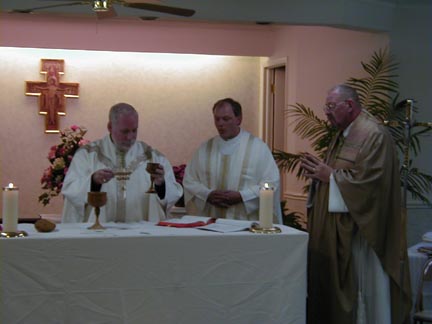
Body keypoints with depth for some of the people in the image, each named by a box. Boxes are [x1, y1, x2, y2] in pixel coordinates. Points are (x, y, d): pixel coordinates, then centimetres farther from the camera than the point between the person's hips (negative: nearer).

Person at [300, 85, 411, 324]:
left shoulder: (374, 135, -13)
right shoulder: (342, 135, 17)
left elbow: (369, 181, -22)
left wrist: (330, 175, -14)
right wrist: (318, 172, 3)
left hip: (357, 230, -9)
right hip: (333, 228, 9)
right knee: (328, 284, 8)